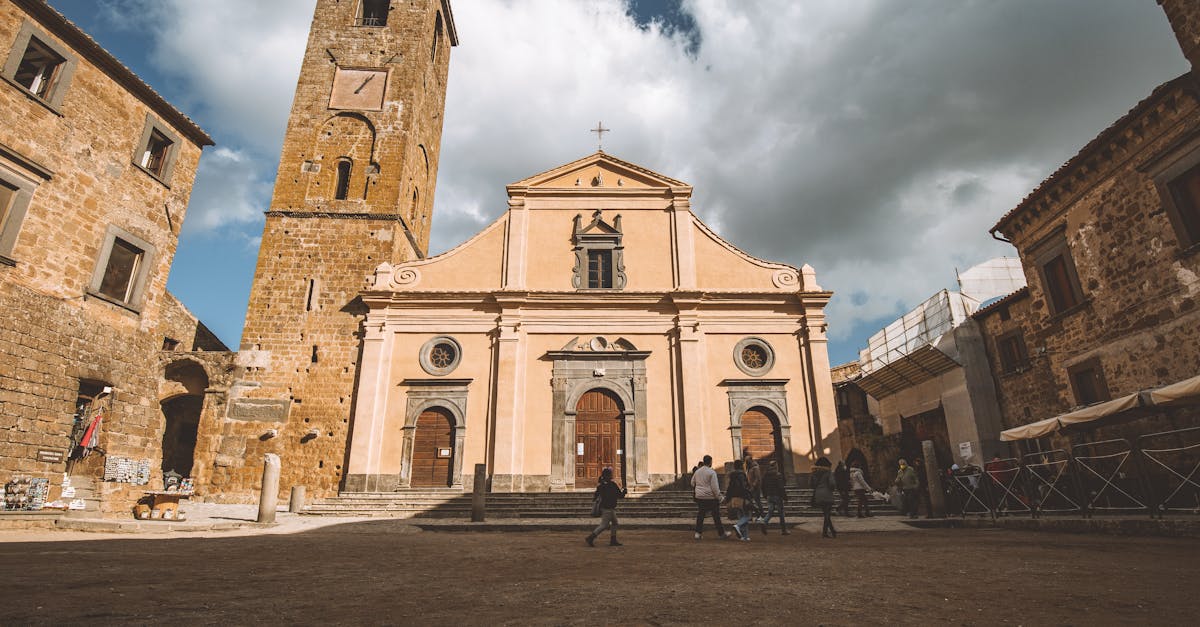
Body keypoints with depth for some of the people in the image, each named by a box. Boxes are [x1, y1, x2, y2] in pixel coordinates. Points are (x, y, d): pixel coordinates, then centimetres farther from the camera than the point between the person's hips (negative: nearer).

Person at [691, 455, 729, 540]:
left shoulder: (697, 471, 7)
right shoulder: (712, 472, -14)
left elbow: (692, 483, 17)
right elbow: (715, 487, -17)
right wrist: (718, 497, -8)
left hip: (699, 496, 6)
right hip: (710, 497, -6)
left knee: (700, 515, 11)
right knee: (716, 515, 5)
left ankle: (698, 533, 9)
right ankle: (721, 533, 13)